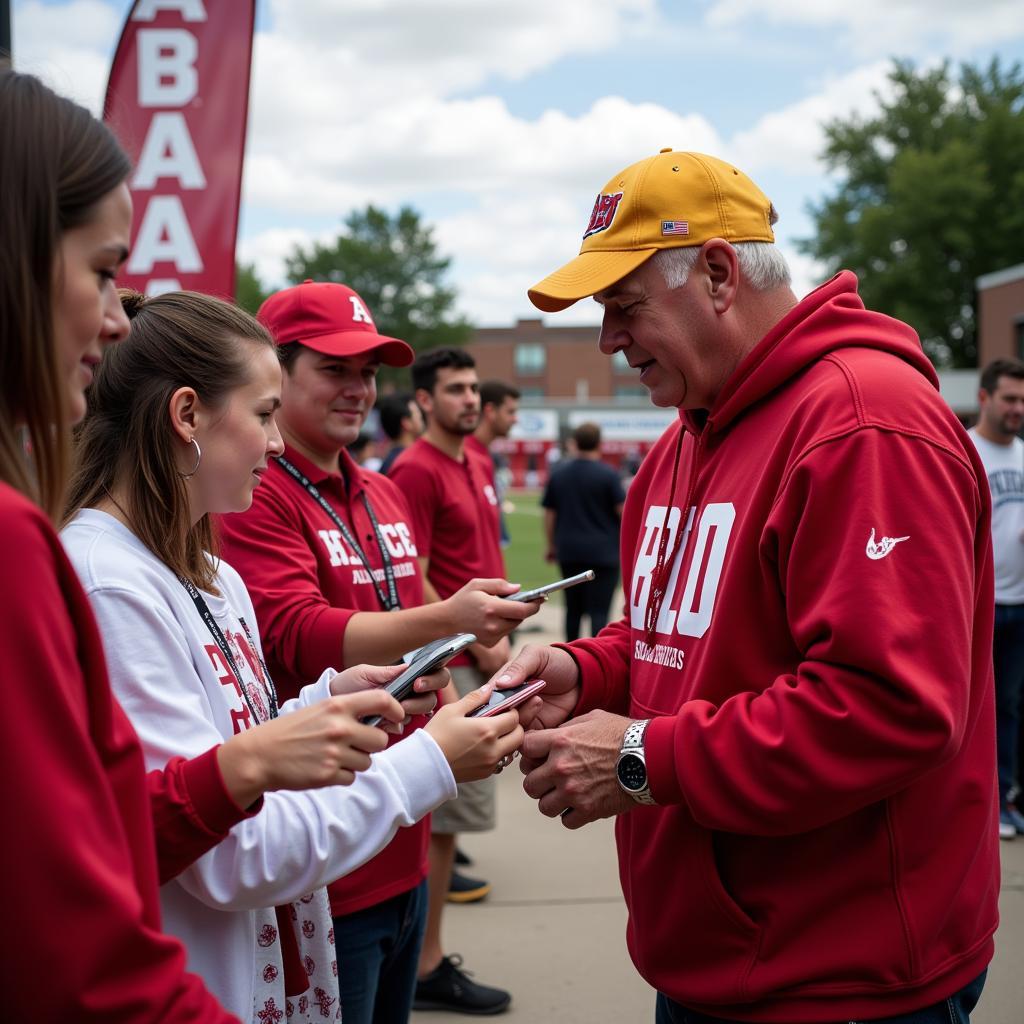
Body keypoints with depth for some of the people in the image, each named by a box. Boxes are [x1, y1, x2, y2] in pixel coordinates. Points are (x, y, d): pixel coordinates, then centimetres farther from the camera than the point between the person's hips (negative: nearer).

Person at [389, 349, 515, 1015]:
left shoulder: (480, 464, 13)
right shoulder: (416, 471, -14)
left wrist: (500, 631, 12)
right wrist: (477, 641, -14)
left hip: (485, 656, 9)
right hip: (451, 662, -9)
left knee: (448, 808, 15)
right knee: (450, 809, -3)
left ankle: (426, 954, 27)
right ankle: (428, 967, 8)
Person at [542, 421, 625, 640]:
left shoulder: (558, 473, 6)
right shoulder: (607, 474, -7)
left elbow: (549, 514, 9)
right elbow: (623, 510, -10)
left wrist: (552, 546, 18)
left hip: (569, 552, 4)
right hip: (603, 552, -4)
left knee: (573, 609, 15)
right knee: (599, 611, -5)